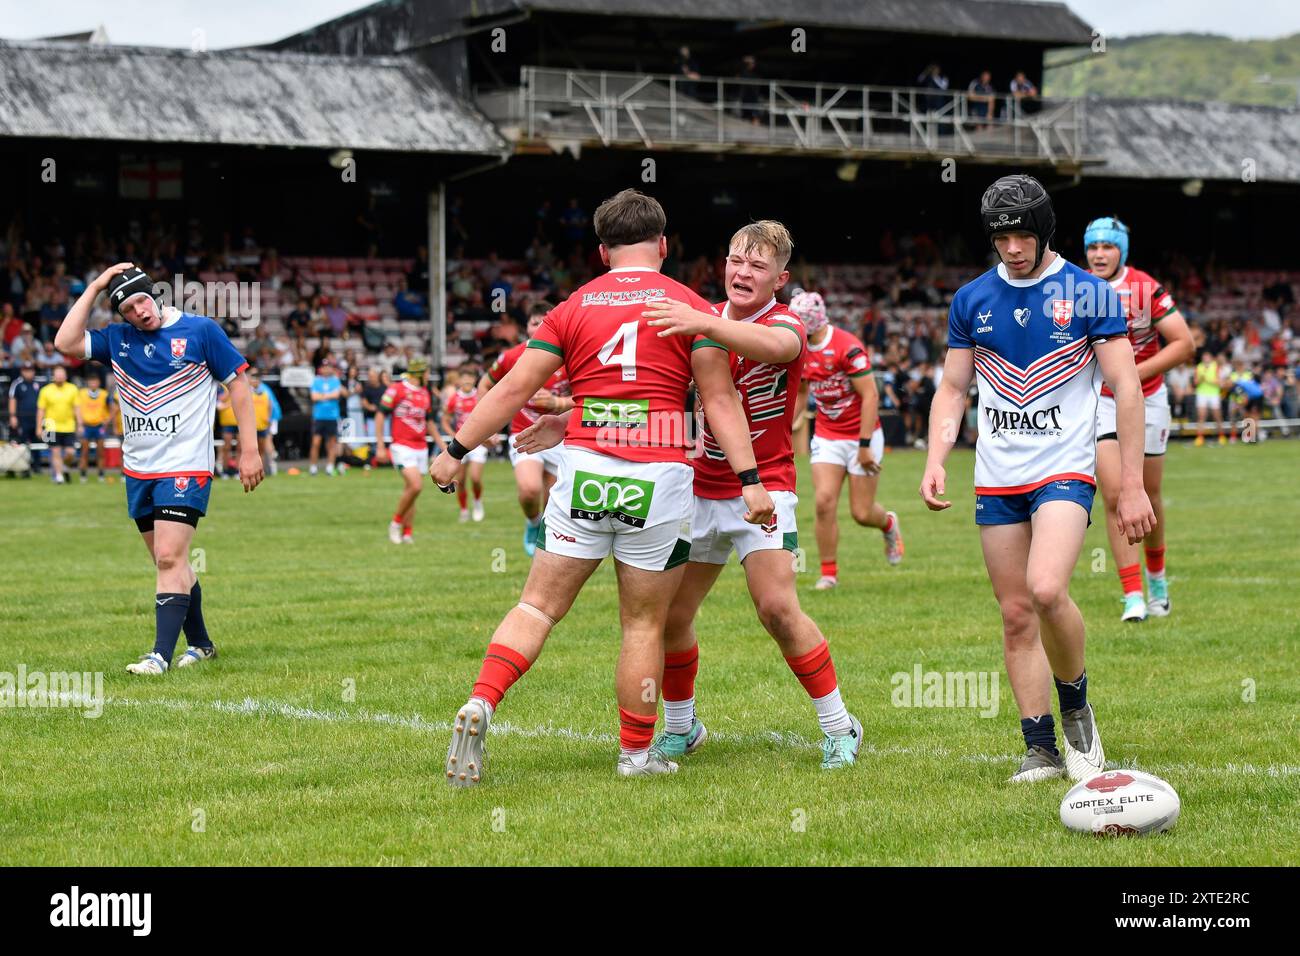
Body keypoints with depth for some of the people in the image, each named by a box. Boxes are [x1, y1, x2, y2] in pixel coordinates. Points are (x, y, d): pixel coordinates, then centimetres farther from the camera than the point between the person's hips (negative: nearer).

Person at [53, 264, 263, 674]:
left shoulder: (200, 330, -5)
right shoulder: (117, 339, 7)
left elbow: (238, 383, -1)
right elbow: (65, 342, -6)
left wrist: (249, 450, -5)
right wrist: (95, 287, -5)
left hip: (185, 467, -5)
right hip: (138, 470, 5)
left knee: (170, 559, -14)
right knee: (171, 563, 12)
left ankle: (161, 656, -17)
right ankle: (200, 644, 25)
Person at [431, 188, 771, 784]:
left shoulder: (573, 308, 8)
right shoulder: (691, 307, 2)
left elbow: (514, 388, 7)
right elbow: (720, 400, -3)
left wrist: (456, 451, 13)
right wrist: (750, 480, -3)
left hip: (583, 470, 2)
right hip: (659, 481, -1)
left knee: (538, 606, 7)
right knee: (644, 623, 8)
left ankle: (479, 706, -11)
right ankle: (637, 753, 15)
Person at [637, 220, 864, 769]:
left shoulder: (786, 324, -11)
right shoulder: (706, 318, 7)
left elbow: (772, 345, -37)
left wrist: (704, 324, -55)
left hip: (762, 488, -5)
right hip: (700, 490, 6)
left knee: (778, 609, -17)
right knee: (670, 615, 4)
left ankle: (839, 728, -2)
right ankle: (680, 728, 25)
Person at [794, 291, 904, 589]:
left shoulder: (847, 347, -20)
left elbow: (870, 396, -19)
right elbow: (800, 392, 18)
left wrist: (865, 445, -21)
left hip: (862, 435, -5)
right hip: (827, 437, 5)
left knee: (862, 512, -1)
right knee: (824, 502, -11)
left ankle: (888, 524, 36)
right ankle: (829, 573, 1)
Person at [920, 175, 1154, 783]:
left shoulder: (1089, 295, -3)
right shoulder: (972, 300, 8)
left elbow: (1126, 389, -3)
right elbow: (952, 389, 14)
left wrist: (1131, 485, -8)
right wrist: (935, 461, -3)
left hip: (1065, 471, -4)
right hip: (996, 481, 4)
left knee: (1046, 591, -24)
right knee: (1016, 616, 3)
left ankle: (1075, 704, 1)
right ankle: (1040, 749, 10)